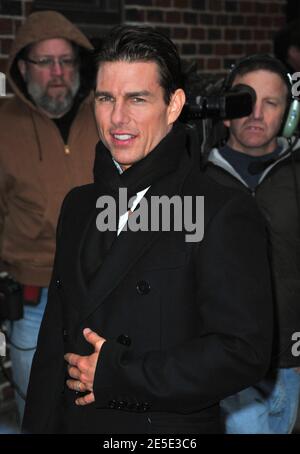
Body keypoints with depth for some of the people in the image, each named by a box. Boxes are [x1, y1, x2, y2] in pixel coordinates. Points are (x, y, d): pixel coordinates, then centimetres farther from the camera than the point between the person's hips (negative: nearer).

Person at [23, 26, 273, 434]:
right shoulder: (78, 206, 9)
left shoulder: (226, 214, -13)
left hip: (171, 427, -5)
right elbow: (54, 342, 10)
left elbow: (244, 352, -19)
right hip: (72, 422, 6)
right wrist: (39, 425, 2)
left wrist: (115, 374, -17)